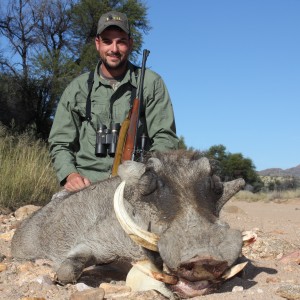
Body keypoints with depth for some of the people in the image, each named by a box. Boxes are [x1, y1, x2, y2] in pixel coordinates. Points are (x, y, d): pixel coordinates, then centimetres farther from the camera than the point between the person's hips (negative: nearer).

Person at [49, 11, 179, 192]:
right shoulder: (78, 88, 9)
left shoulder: (151, 83, 5)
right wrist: (70, 174, -9)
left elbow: (165, 138, 1)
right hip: (86, 184, 1)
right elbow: (60, 143, 11)